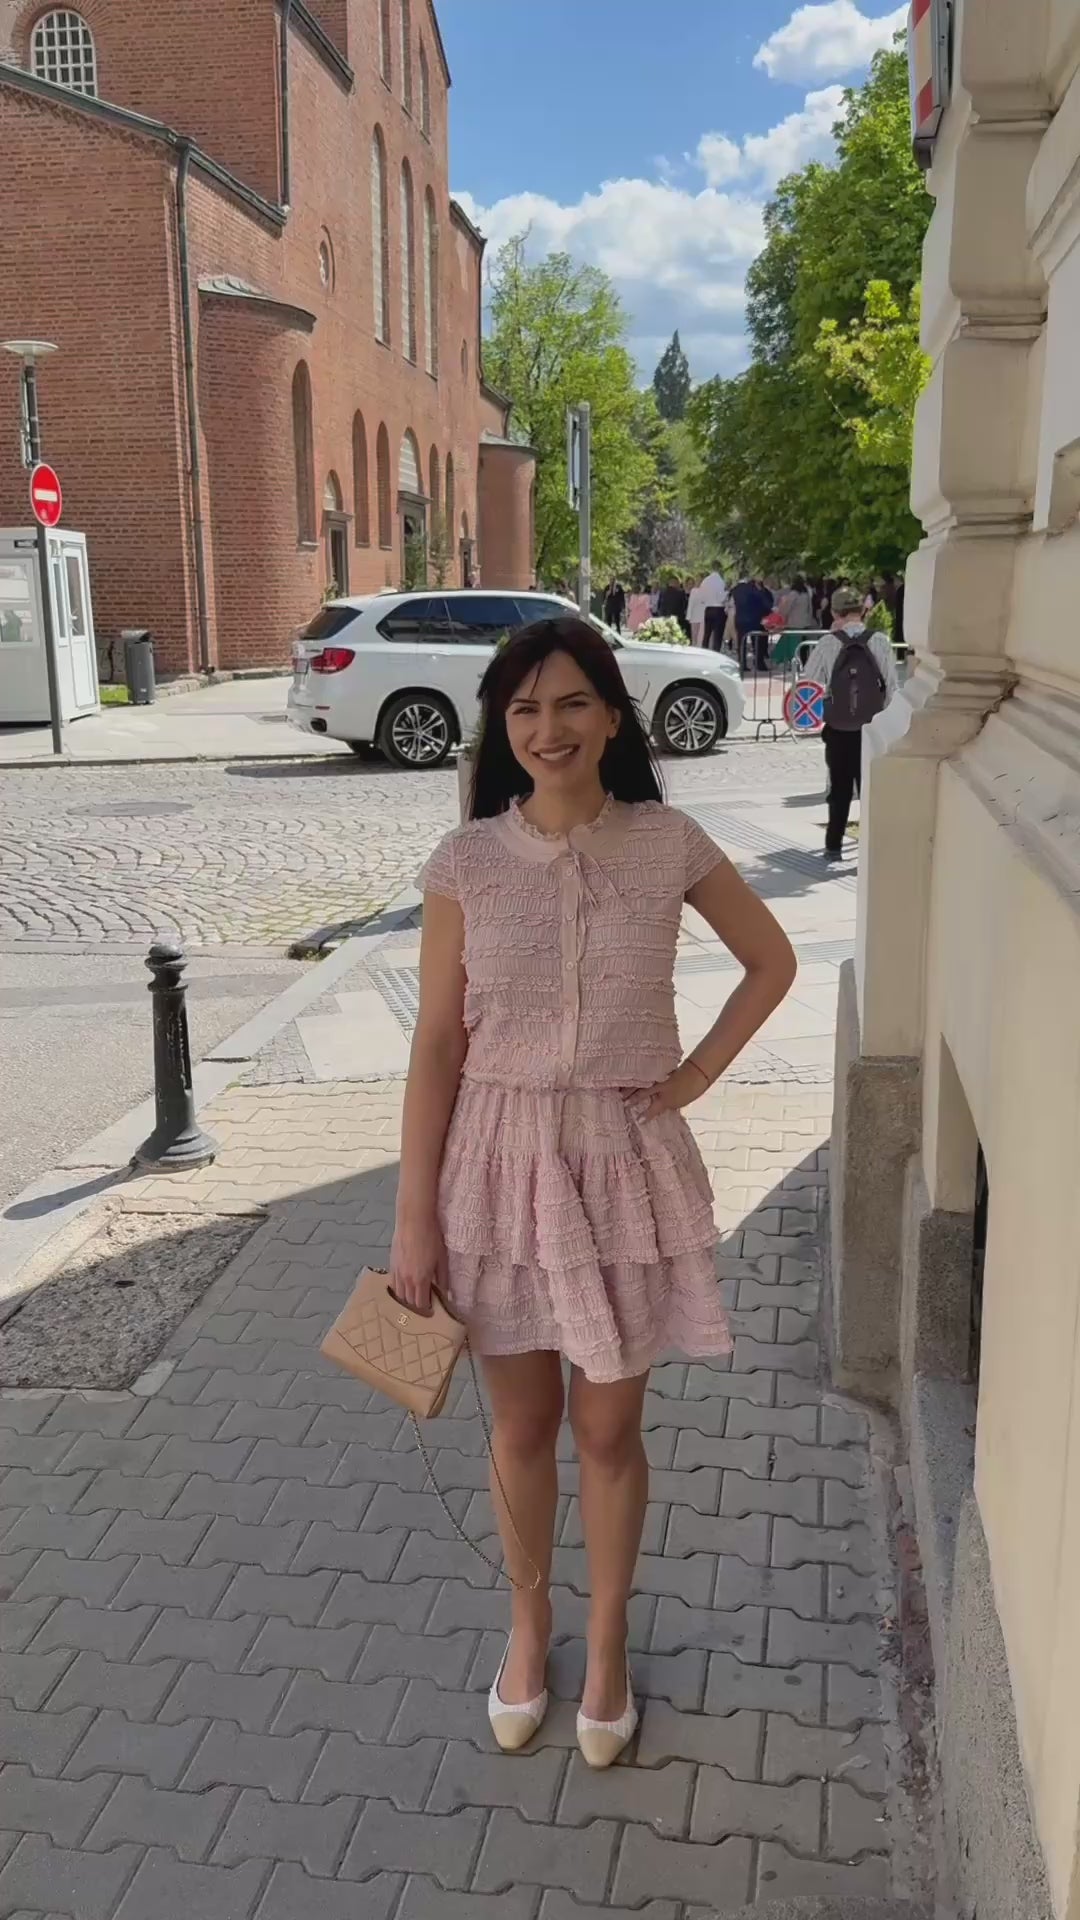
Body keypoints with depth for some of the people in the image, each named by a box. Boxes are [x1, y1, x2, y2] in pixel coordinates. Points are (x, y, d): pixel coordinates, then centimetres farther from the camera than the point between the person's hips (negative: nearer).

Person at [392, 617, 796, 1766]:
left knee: (609, 1427, 13)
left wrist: (697, 1074, 0)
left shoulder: (668, 846, -6)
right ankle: (529, 1626, 41)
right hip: (503, 1158, 0)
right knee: (521, 1425, 15)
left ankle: (606, 1643, 37)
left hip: (625, 1159, 0)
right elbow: (437, 1044, -4)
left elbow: (772, 962, 9)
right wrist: (414, 1217, -5)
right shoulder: (466, 862, -7)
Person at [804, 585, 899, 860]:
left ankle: (833, 846, 21)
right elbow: (892, 686, -6)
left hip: (838, 728, 1)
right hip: (873, 727, -1)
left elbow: (810, 678, 1)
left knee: (839, 788, 14)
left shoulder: (828, 643, -9)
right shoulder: (880, 642, -8)